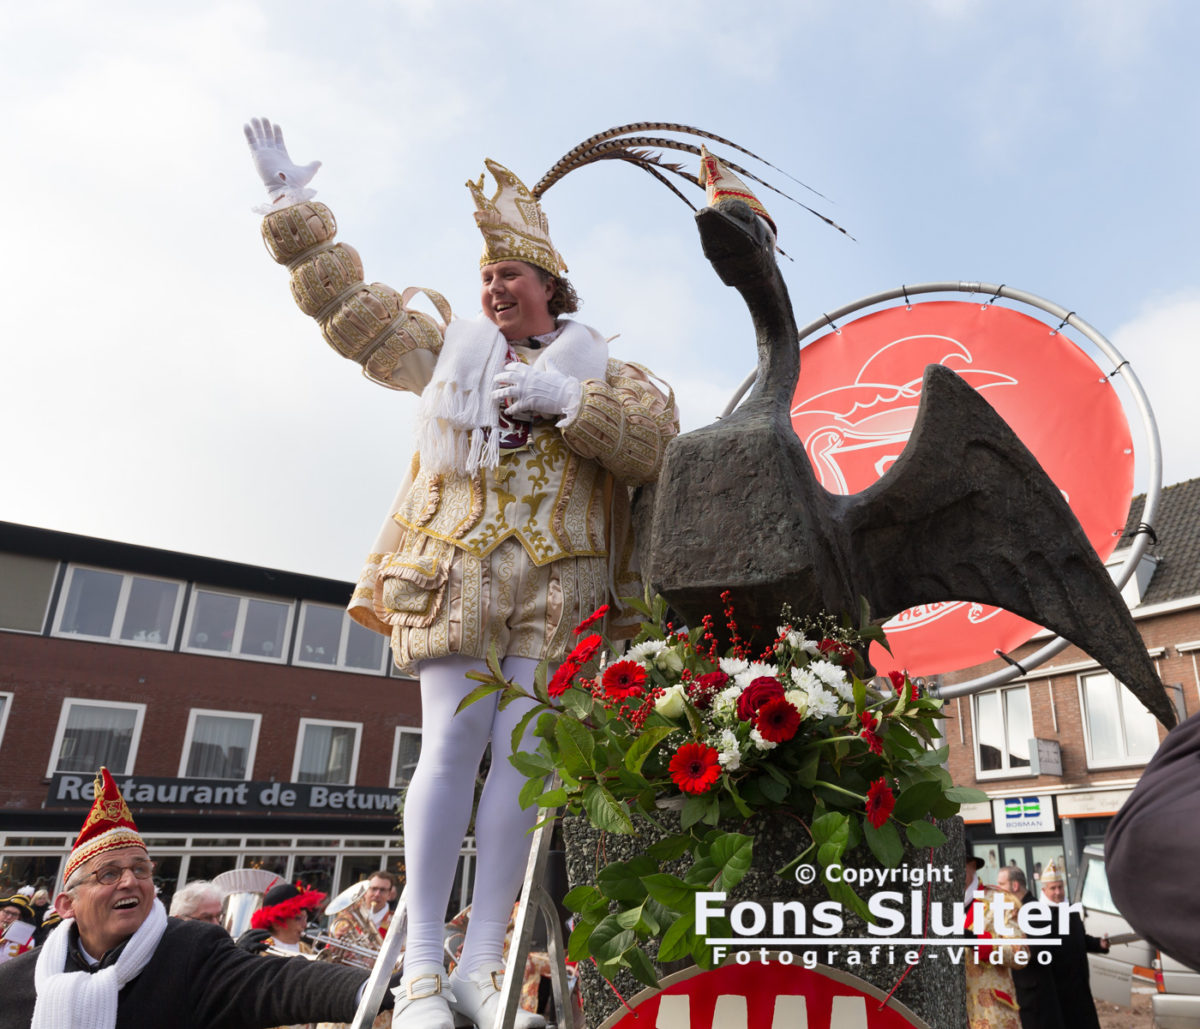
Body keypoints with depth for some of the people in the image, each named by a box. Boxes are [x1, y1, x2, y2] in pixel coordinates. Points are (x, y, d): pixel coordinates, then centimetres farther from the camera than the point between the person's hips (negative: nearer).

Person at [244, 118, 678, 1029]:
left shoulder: (600, 367, 17)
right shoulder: (449, 347, 22)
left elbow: (657, 442, 1)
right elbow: (347, 302, 26)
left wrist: (569, 399, -10)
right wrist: (293, 207, 26)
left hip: (556, 580, 0)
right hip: (454, 569, 0)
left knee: (523, 748, -8)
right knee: (453, 741, -12)